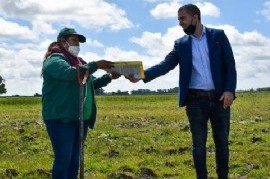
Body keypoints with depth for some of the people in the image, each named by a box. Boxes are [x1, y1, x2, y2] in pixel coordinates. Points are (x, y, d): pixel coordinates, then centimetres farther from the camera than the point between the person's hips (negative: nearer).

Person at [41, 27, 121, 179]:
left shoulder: (78, 61, 20)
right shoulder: (55, 59, -6)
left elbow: (91, 84, 25)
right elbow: (70, 73, -25)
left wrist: (109, 77, 9)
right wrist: (95, 65, -23)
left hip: (80, 118, 9)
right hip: (61, 118, -9)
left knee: (75, 159, 11)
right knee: (63, 159, -9)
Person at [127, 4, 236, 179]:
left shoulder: (218, 35, 3)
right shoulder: (181, 44, 8)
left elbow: (230, 65, -1)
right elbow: (165, 65, -5)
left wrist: (230, 90, -14)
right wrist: (142, 75, -21)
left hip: (220, 97, -1)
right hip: (196, 100, 1)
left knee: (222, 141, 8)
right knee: (199, 144, 4)